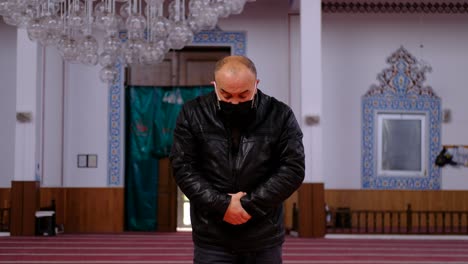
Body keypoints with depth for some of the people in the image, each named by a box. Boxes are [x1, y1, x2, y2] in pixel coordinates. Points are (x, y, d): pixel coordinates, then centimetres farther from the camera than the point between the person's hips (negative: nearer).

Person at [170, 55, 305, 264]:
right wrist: (221, 205, -14)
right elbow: (183, 168, -4)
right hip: (212, 239, 0)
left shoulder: (280, 116, -3)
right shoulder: (193, 114, -2)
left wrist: (250, 205, -14)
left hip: (264, 240, 1)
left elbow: (293, 169, -6)